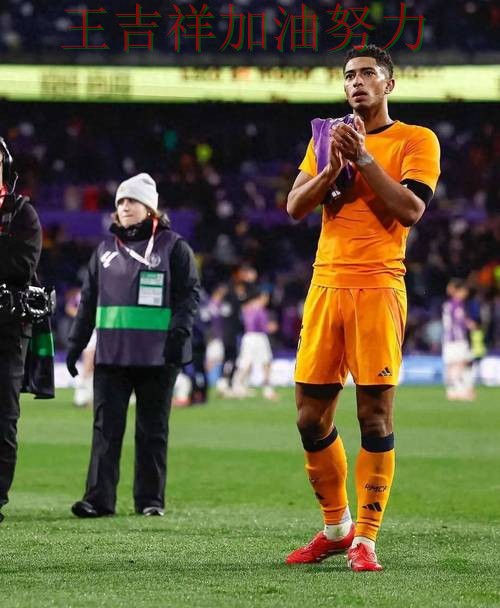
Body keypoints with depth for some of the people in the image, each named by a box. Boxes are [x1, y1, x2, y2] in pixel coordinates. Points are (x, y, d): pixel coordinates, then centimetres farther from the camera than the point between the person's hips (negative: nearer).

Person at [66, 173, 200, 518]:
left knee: (153, 429, 4)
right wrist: (76, 343, 12)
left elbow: (190, 294, -2)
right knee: (106, 427, -3)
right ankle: (99, 498, -5)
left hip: (157, 357, -3)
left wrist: (179, 334, -15)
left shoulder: (173, 247, 3)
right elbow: (89, 300, 18)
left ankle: (151, 499, 10)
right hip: (111, 354, 3)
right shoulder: (106, 250, 15)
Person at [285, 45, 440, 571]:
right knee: (311, 417, 5)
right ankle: (336, 527, 20)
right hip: (326, 285, 5)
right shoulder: (328, 136, 17)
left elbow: (411, 209, -12)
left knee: (375, 414, -6)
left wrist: (363, 157, -14)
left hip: (378, 287, -5)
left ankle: (365, 538, -2)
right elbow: (295, 206, 8)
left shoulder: (415, 141, 2)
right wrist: (333, 166, -7)